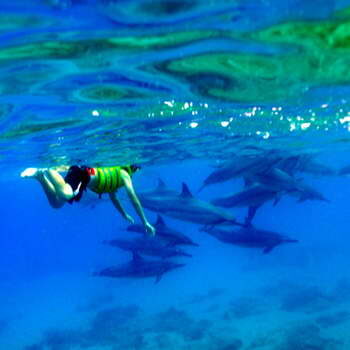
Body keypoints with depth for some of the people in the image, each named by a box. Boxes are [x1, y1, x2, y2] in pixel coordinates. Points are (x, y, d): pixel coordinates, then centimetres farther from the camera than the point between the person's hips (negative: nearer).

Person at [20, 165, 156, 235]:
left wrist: (125, 215, 52)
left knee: (56, 203, 4)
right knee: (65, 194, -36)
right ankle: (47, 171, -29)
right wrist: (145, 223, 6)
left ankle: (40, 175, -1)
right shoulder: (124, 174, 10)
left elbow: (113, 197, 46)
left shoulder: (114, 174, 34)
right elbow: (134, 199, 4)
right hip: (85, 174, -9)